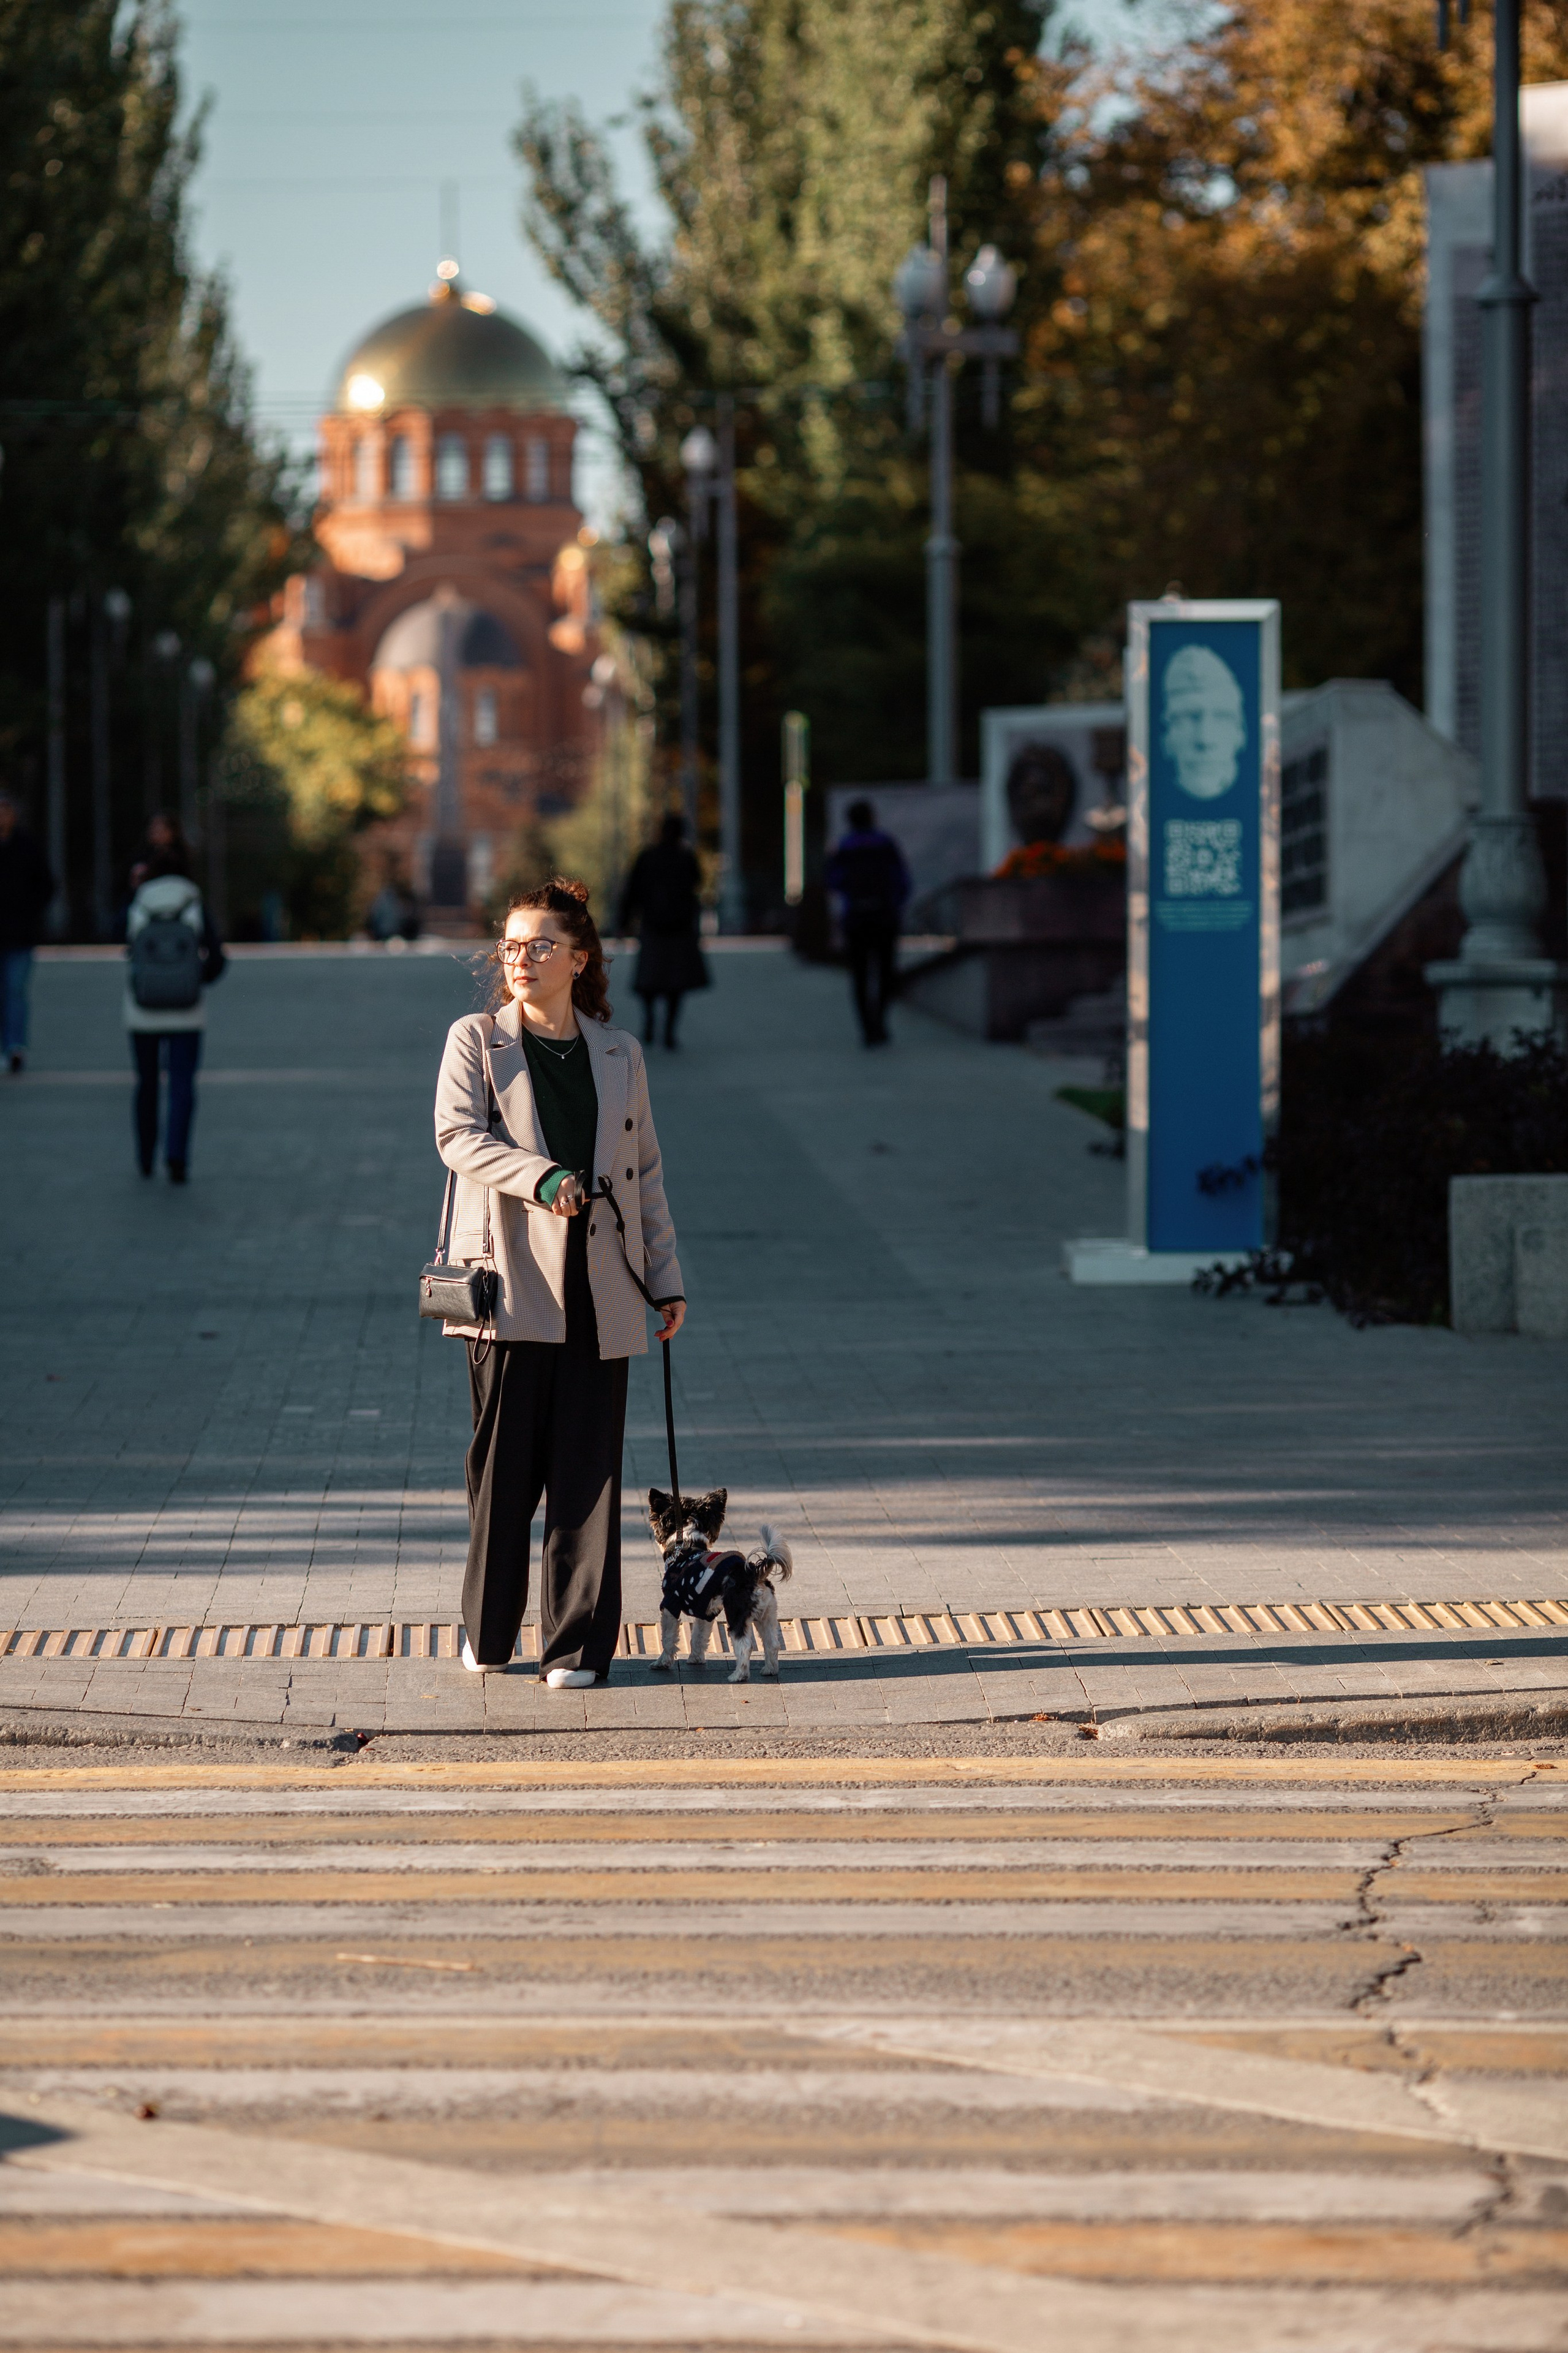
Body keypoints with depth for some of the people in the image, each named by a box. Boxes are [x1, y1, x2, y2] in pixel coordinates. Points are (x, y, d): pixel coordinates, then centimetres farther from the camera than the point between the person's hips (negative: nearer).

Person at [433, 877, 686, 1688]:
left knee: (588, 1470, 1)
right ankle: (487, 1632, 15)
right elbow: (457, 1136, -10)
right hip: (511, 1282, -2)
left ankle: (578, 1644, 5)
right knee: (504, 1465, 1)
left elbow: (645, 1170, 17)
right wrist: (540, 1178, -25)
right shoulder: (477, 1041, 4)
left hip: (599, 1290, 2)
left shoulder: (618, 1053, 12)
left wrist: (667, 1280, 14)